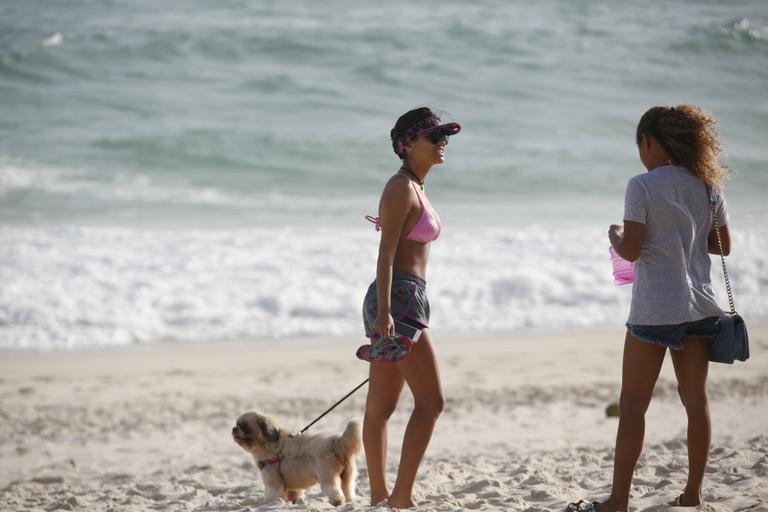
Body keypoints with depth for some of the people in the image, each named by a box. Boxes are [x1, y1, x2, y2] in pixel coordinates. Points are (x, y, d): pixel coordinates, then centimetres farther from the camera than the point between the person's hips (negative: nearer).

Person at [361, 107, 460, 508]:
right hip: (399, 298, -10)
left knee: (381, 406, 10)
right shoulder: (401, 188, -11)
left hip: (403, 300, 10)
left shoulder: (413, 188, 18)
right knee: (430, 400, -9)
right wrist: (384, 312, -25)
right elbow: (385, 253, -18)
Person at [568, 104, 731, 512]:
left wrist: (614, 235, 6)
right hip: (699, 306, 6)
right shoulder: (706, 184, 6)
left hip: (653, 310, -5)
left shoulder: (642, 186, -11)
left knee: (633, 404, 1)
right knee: (695, 401, 11)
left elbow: (631, 250, -14)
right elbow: (723, 245, 12)